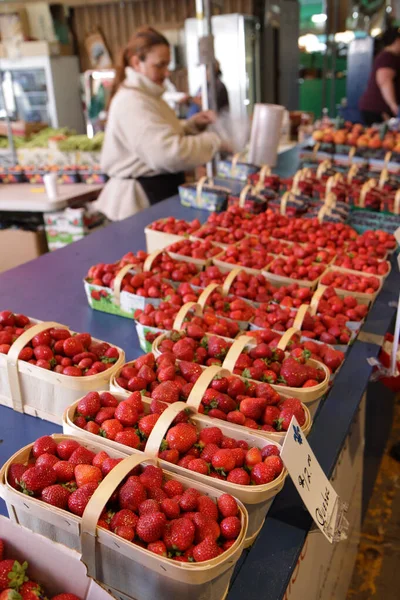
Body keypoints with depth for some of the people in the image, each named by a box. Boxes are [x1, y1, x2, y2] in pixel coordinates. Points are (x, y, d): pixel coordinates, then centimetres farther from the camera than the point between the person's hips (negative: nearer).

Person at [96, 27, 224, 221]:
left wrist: (193, 124, 6)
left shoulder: (147, 95, 15)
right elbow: (169, 153, -30)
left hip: (160, 190, 10)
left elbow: (164, 135, 23)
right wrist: (213, 141, -17)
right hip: (143, 199, -10)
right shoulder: (132, 103, -19)